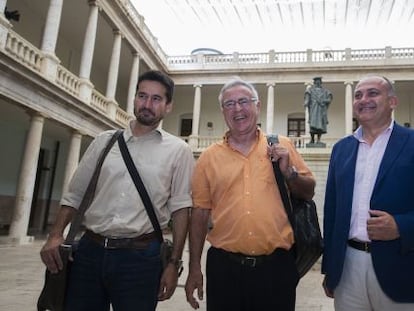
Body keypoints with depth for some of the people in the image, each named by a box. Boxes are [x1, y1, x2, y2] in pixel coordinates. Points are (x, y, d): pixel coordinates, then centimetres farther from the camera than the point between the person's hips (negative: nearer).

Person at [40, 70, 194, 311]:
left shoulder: (178, 150, 0)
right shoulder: (105, 141, 9)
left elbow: (180, 208, -1)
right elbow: (75, 194, 12)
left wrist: (174, 263, -4)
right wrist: (55, 235, -1)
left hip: (141, 255, -2)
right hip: (90, 250, 3)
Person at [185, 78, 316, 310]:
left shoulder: (283, 147, 3)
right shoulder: (209, 156, 3)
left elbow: (309, 193, 8)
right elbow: (200, 212, 3)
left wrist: (289, 171, -11)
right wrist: (195, 268, 4)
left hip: (276, 265, 0)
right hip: (224, 266, 0)